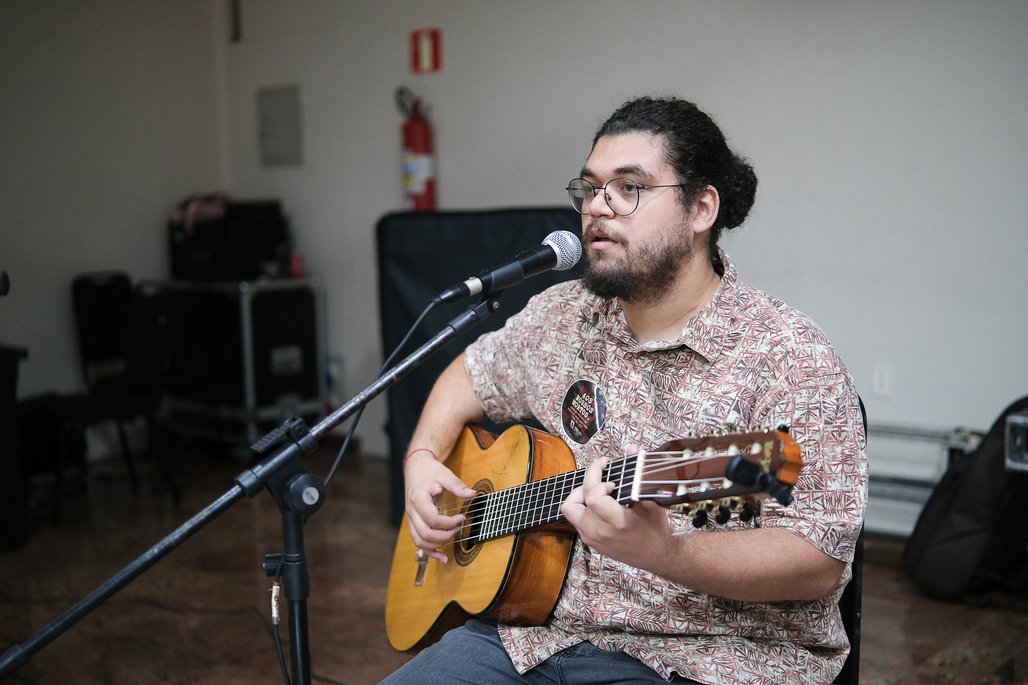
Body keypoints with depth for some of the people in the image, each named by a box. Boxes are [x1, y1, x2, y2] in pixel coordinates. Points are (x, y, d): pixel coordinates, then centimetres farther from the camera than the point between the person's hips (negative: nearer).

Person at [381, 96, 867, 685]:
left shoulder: (789, 359, -13)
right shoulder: (562, 317, 7)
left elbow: (820, 563, -17)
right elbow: (471, 374, 24)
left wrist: (658, 552, -32)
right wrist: (423, 459, 6)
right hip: (539, 628, 6)